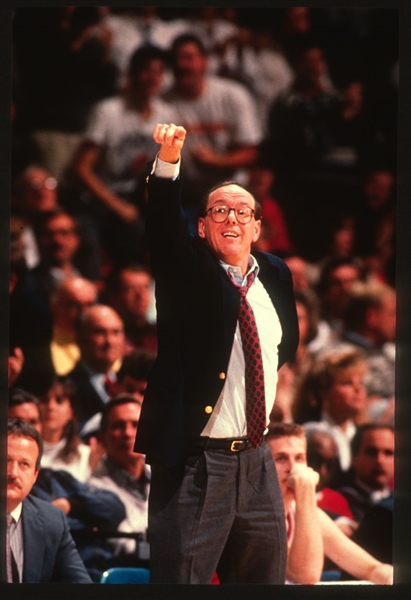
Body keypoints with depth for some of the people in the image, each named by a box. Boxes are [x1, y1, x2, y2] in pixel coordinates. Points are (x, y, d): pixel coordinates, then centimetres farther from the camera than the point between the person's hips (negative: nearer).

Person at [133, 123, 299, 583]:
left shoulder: (275, 275, 11)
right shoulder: (189, 272, -3)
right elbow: (163, 225, -23)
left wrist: (269, 368, 12)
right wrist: (168, 162, -39)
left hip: (256, 460, 6)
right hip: (193, 463, -5)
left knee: (263, 578, 11)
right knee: (180, 577, -6)